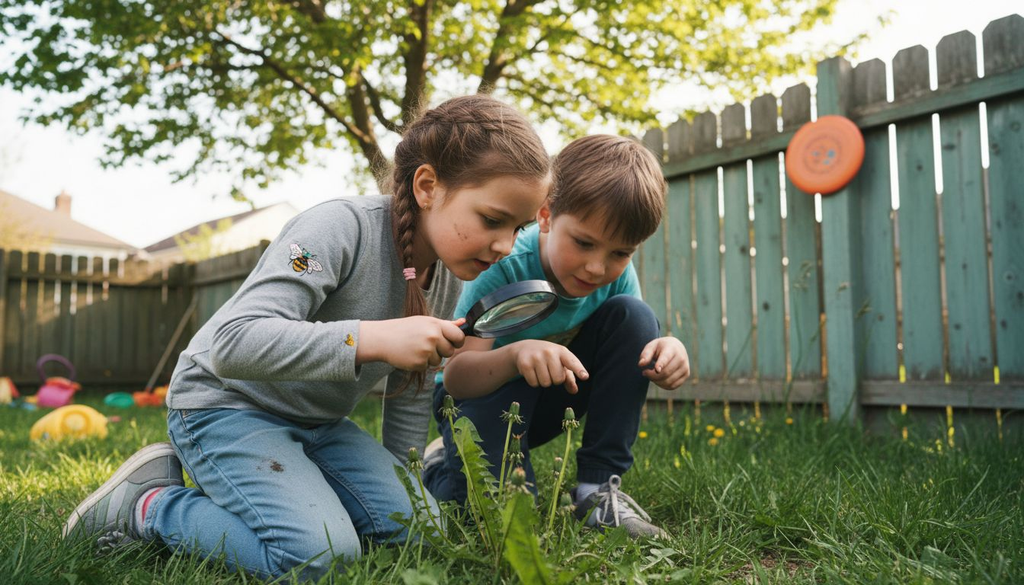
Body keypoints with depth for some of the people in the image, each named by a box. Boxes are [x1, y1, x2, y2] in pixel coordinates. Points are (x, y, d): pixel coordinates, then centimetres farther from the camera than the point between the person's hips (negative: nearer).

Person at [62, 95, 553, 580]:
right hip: (226, 403, -7)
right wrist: (373, 338, -42)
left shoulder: (447, 279, -2)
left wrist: (397, 485, 10)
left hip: (318, 422, 8)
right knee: (319, 555, -25)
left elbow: (410, 395, 10)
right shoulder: (340, 228, -27)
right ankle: (144, 506, -3)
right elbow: (232, 342, -37)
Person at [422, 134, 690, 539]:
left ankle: (598, 487, -13)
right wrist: (515, 354, -54)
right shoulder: (504, 267, -30)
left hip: (551, 395, 5)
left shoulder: (616, 274, -15)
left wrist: (668, 355, -35)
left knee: (632, 315, -17)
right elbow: (455, 378, -33)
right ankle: (443, 462, 10)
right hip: (480, 395, -4)